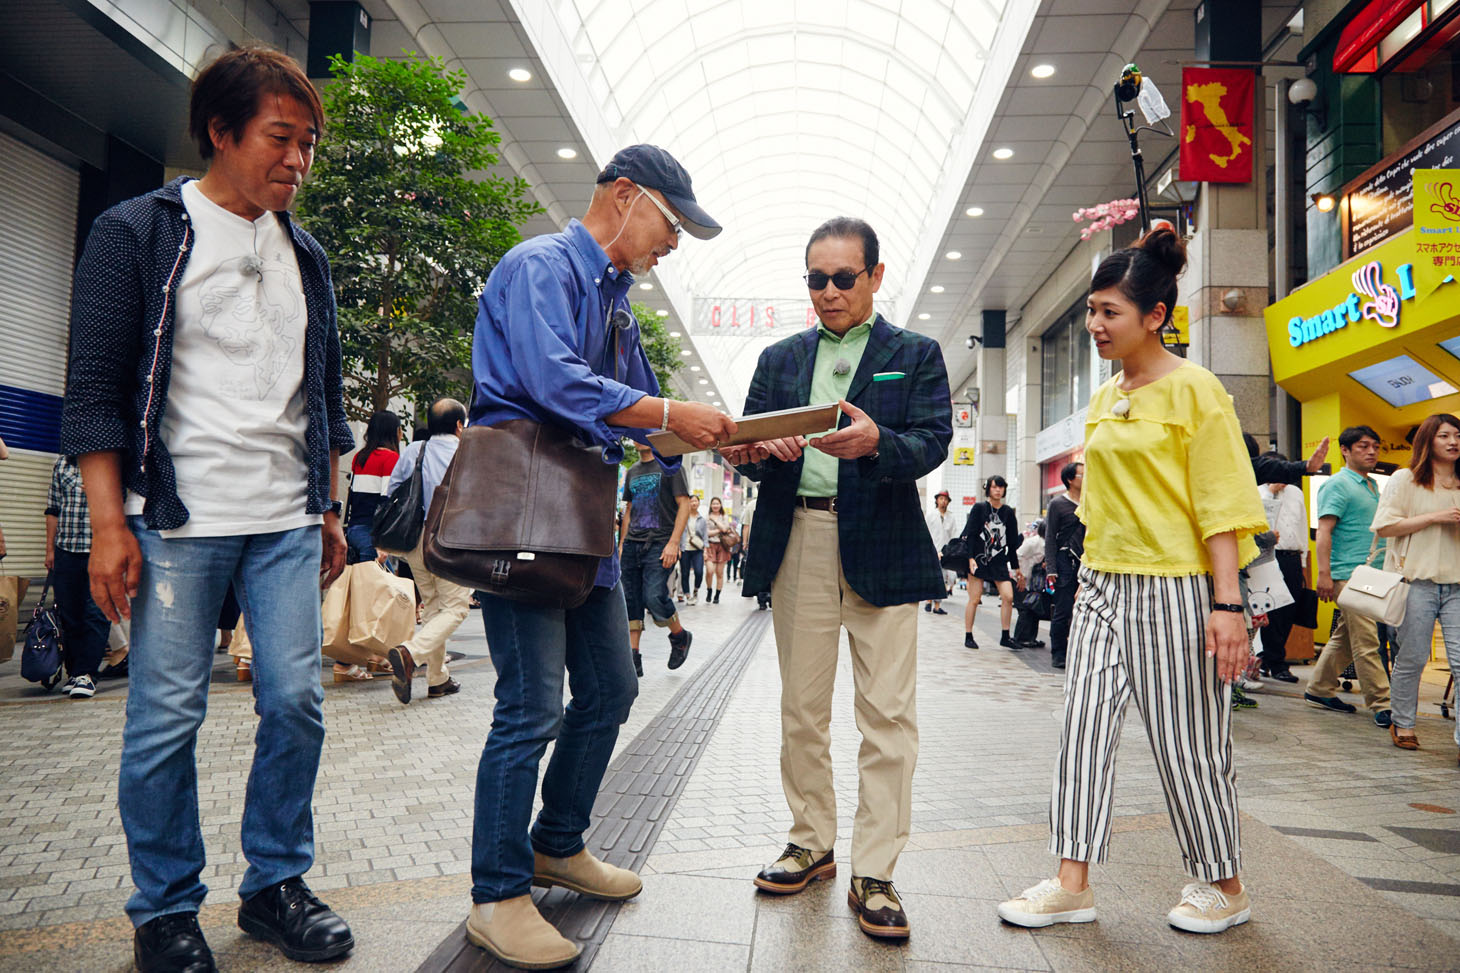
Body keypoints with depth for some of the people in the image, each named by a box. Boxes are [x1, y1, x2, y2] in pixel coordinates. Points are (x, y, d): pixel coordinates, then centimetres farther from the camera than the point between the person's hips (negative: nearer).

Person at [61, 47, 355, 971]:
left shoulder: (306, 256, 15)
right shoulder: (138, 232, 1)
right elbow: (94, 388, -3)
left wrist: (329, 509, 15)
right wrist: (110, 524, -10)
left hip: (287, 521, 4)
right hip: (177, 519, -4)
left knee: (297, 701, 3)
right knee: (167, 715, 1)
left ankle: (276, 883, 20)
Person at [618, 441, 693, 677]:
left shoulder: (670, 466, -1)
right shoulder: (632, 472, 18)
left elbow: (684, 504, -7)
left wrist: (673, 542, -15)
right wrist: (622, 542, 15)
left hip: (659, 544, -6)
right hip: (632, 544, 6)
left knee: (654, 597, -17)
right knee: (632, 602, 3)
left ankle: (680, 636, 10)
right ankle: (633, 659, 8)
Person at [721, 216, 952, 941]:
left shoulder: (916, 355, 8)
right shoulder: (779, 359, 17)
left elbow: (934, 442, -5)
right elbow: (747, 442, 9)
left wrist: (876, 442, -27)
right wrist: (756, 453, -16)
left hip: (881, 547, -3)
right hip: (797, 545, 3)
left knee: (887, 713, -3)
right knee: (801, 708, 9)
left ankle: (872, 873, 7)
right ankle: (812, 843, 25)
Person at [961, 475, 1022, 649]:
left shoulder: (1008, 512, 10)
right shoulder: (979, 508, 0)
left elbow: (1012, 542, 14)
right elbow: (970, 535, -4)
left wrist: (1016, 567, 15)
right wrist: (971, 558, -14)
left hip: (999, 562, 3)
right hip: (979, 558, -3)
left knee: (1008, 597, -8)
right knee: (974, 599, -1)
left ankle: (1005, 637, 3)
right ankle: (968, 636, 10)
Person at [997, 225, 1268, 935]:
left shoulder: (1194, 390, -8)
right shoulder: (1103, 398, 12)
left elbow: (1221, 504, -13)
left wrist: (1227, 604, -18)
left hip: (1174, 589, -7)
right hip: (1102, 587, 7)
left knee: (1187, 741, 4)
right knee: (1084, 727, 3)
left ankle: (1223, 885, 25)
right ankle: (1072, 882, 11)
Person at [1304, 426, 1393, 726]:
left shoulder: (1373, 486, 19)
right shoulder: (1337, 485, -7)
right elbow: (1324, 531, -14)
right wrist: (1324, 574, -22)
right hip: (1348, 574, -8)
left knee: (1344, 638, 12)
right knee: (1366, 642, -8)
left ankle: (1319, 689, 21)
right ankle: (1381, 705, -5)